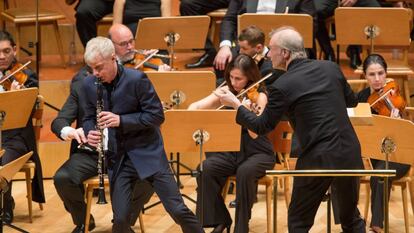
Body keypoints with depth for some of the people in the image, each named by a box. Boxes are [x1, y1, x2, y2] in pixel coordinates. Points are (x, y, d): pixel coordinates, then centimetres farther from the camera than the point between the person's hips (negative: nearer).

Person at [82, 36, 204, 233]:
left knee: (178, 210, -3)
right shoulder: (89, 85, -1)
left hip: (148, 153, -3)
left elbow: (157, 115, -14)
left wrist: (121, 120, -23)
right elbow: (89, 118, 12)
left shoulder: (136, 79, -15)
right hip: (117, 158, 3)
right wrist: (90, 132, -11)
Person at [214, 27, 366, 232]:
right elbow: (352, 101, 19)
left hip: (318, 160, -5)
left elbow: (261, 127, 0)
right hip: (350, 153, 5)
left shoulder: (282, 86, -10)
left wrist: (235, 104, 12)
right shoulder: (330, 67, 5)